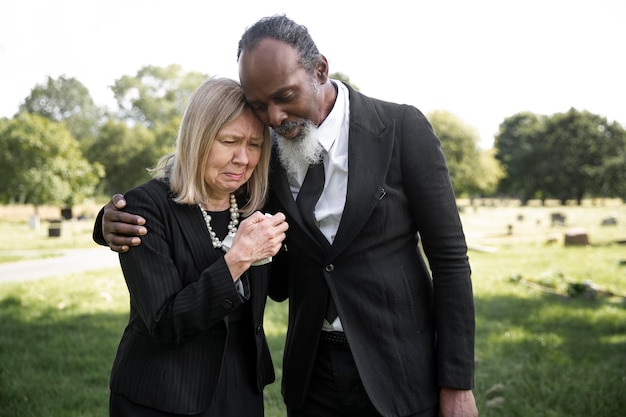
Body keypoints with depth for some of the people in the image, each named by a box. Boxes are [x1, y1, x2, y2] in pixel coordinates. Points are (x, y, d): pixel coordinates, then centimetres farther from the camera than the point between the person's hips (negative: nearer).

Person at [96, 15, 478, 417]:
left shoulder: (402, 128, -11)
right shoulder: (266, 151, -2)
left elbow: (450, 258, -7)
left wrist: (457, 382, -8)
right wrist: (128, 225, -13)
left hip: (400, 371, -2)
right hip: (312, 373, 3)